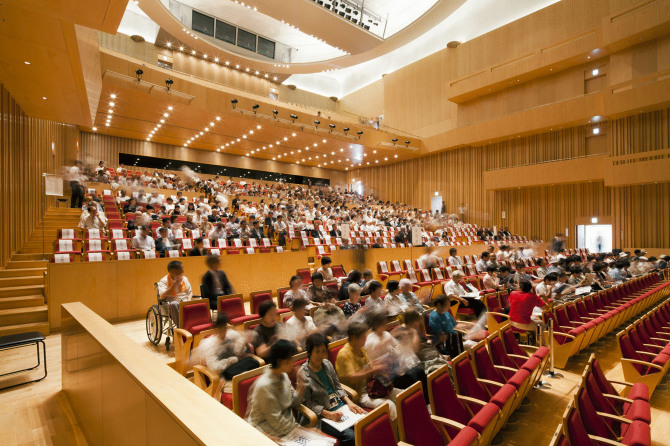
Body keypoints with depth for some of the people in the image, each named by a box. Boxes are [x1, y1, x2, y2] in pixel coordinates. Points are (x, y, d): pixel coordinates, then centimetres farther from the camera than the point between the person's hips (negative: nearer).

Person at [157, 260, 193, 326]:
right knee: (174, 304, -39)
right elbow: (162, 297, -14)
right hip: (173, 306, -3)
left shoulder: (184, 279, 14)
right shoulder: (163, 281, -1)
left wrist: (189, 300, -4)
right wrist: (174, 284, -19)